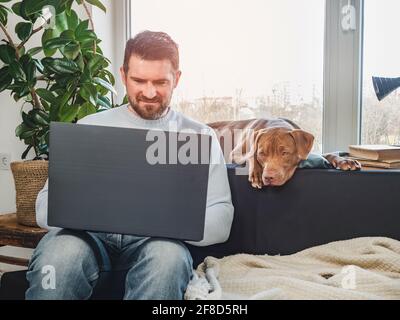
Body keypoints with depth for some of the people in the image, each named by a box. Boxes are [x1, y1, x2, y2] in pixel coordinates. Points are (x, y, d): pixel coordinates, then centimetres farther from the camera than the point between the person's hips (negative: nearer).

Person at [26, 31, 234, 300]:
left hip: (158, 239, 0)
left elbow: (220, 222, 2)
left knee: (169, 255, -36)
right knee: (59, 253, -34)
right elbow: (46, 207, 7)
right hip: (90, 234, 1)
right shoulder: (90, 126, 14)